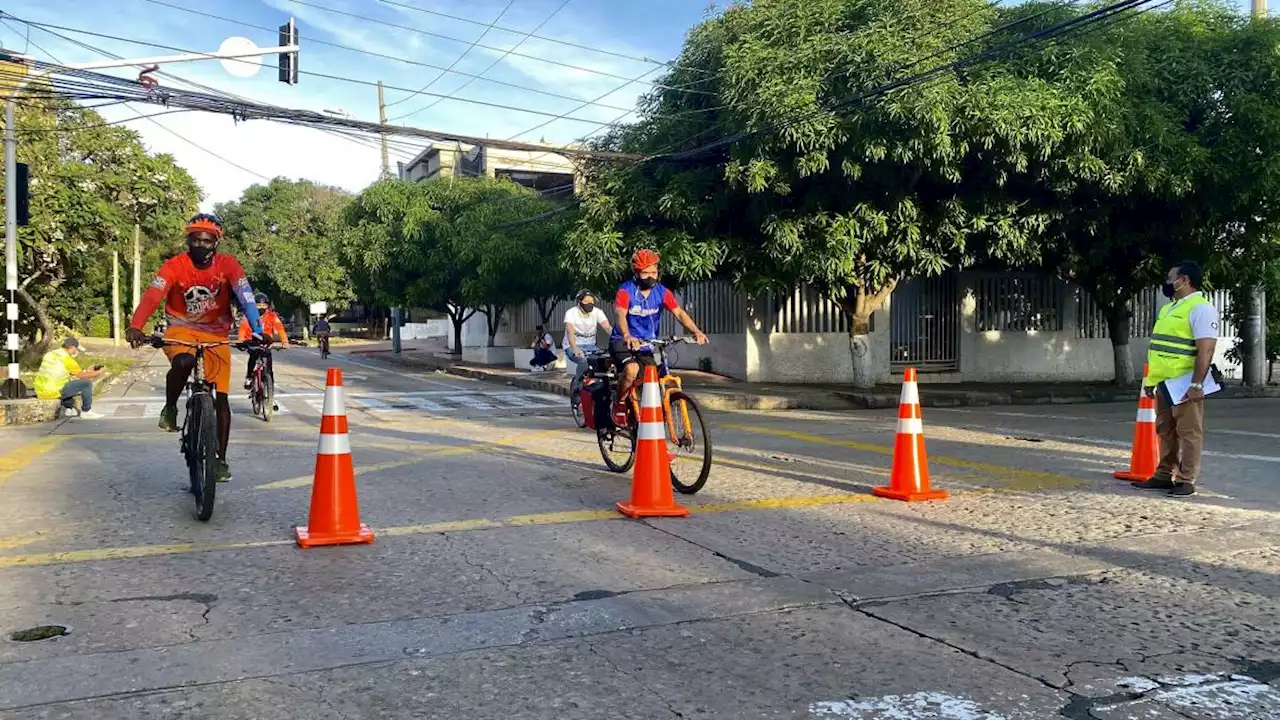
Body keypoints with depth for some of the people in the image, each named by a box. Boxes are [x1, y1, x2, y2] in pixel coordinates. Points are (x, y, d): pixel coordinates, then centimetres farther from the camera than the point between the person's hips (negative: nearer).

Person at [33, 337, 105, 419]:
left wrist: (87, 371, 26)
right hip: (53, 392, -9)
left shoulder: (50, 354, 15)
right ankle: (86, 412, 5)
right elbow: (82, 376, 0)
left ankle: (68, 408, 29)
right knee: (87, 383, -3)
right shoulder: (66, 358, -10)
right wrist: (97, 373, 15)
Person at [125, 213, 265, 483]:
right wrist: (135, 326, -46)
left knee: (220, 397, -4)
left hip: (216, 335, 1)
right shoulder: (175, 265, -15)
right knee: (183, 363, -36)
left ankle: (220, 459, 9)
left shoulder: (227, 265, -13)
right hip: (181, 331, -1)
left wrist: (257, 331, -41)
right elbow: (153, 295, -28)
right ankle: (170, 408, -6)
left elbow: (245, 297, -25)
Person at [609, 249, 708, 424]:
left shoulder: (662, 292, -3)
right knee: (632, 369, -32)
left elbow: (679, 313, -13)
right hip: (622, 341, -5)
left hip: (645, 343, 5)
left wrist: (696, 331, -31)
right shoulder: (625, 291, -15)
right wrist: (627, 336, -52)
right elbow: (621, 315, -31)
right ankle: (619, 404, -7)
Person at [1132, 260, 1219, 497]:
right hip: (1164, 382, 9)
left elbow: (1206, 349, -19)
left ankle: (1186, 480, 2)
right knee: (1165, 431, 14)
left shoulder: (1201, 308, -12)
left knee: (1188, 432, -2)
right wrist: (1151, 379, 19)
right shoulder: (1168, 308, 18)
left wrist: (1196, 384, -24)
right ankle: (1164, 475, 21)